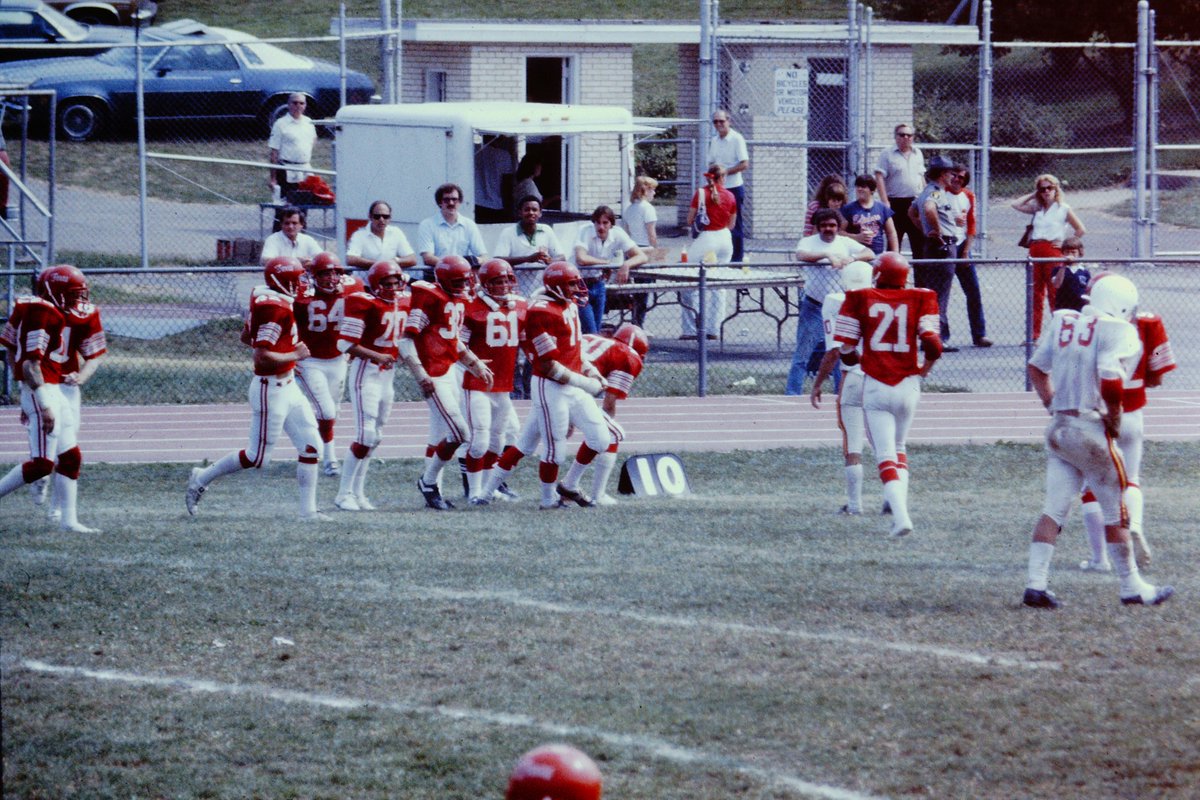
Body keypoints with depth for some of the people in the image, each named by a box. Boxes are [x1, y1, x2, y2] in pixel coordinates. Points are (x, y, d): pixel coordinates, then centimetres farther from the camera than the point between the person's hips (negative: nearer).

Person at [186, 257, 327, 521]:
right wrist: (294, 355, -16)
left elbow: (246, 337, 20)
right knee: (257, 457, 2)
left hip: (288, 387, 10)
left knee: (311, 447, 7)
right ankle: (202, 479, 18)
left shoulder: (264, 299, 6)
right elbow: (262, 357, -27)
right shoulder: (276, 311, -23)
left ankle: (308, 509, 11)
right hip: (271, 389, -10)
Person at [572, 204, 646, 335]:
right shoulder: (585, 232, -20)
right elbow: (581, 259, -35)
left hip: (599, 284, 5)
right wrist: (607, 263, -22)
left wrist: (626, 264, -34)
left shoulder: (617, 234, -8)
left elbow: (642, 257, -12)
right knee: (590, 332, -11)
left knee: (597, 330, 11)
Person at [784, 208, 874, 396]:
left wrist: (852, 258, -27)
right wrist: (828, 255, -34)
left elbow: (870, 254, -7)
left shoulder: (846, 243, 5)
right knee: (803, 352, -6)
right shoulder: (808, 242, -1)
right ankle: (792, 392, -5)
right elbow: (801, 255, -23)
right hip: (814, 306, -3)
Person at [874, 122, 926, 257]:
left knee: (919, 240, 4)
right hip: (896, 203, -4)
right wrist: (884, 201, -17)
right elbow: (879, 177, -8)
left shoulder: (918, 154, 15)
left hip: (916, 202, 5)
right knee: (894, 242, -2)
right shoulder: (887, 154, -1)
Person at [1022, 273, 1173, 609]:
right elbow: (1110, 381, -24)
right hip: (1090, 428, -6)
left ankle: (1036, 583, 0)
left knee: (1054, 508, 7)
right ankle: (1132, 587, 16)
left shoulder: (1063, 322, 10)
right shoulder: (1119, 333, -11)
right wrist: (1115, 420, -9)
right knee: (1116, 513, 7)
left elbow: (1037, 368, 18)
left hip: (1057, 427, 6)